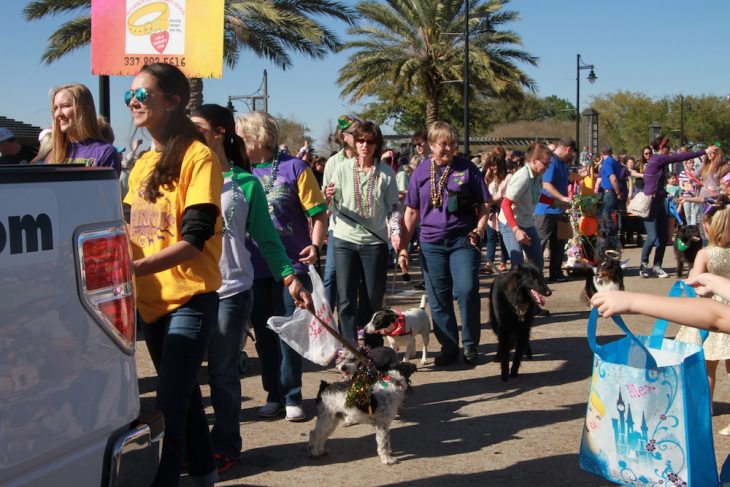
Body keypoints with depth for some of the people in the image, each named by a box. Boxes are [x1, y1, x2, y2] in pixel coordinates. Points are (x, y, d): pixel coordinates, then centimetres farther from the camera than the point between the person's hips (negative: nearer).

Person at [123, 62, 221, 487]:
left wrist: (131, 269, -26)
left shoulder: (198, 157, -12)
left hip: (189, 297, -8)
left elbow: (194, 239, -20)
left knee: (171, 402, -9)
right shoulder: (142, 165, 10)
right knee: (182, 392, 19)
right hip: (151, 299, 8)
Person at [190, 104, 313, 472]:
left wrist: (290, 279, -7)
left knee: (223, 372, 3)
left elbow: (266, 239, 2)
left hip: (231, 291, -2)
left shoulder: (245, 183, 1)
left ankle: (225, 446, 17)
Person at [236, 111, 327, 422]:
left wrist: (315, 245, -19)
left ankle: (291, 397, 12)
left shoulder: (293, 168, -5)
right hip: (254, 267, 4)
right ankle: (273, 394, 23)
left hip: (291, 265, -4)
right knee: (264, 335, 11)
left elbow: (319, 213, -5)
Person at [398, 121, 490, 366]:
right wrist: (403, 247, 7)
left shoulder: (467, 169, 1)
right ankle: (448, 348, 19)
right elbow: (411, 212, 10)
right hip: (431, 243, 2)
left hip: (463, 240, -2)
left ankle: (470, 346, 5)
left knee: (467, 291, -14)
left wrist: (478, 229, -8)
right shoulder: (421, 171, 6)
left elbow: (484, 205, 7)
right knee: (438, 299, 5)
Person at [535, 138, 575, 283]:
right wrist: (563, 198, -23)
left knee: (558, 243, 13)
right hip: (546, 209, -10)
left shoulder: (562, 163, 14)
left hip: (558, 210, 10)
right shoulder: (551, 161, -15)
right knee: (540, 242, -4)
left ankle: (555, 273, 21)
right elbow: (546, 184, -23)